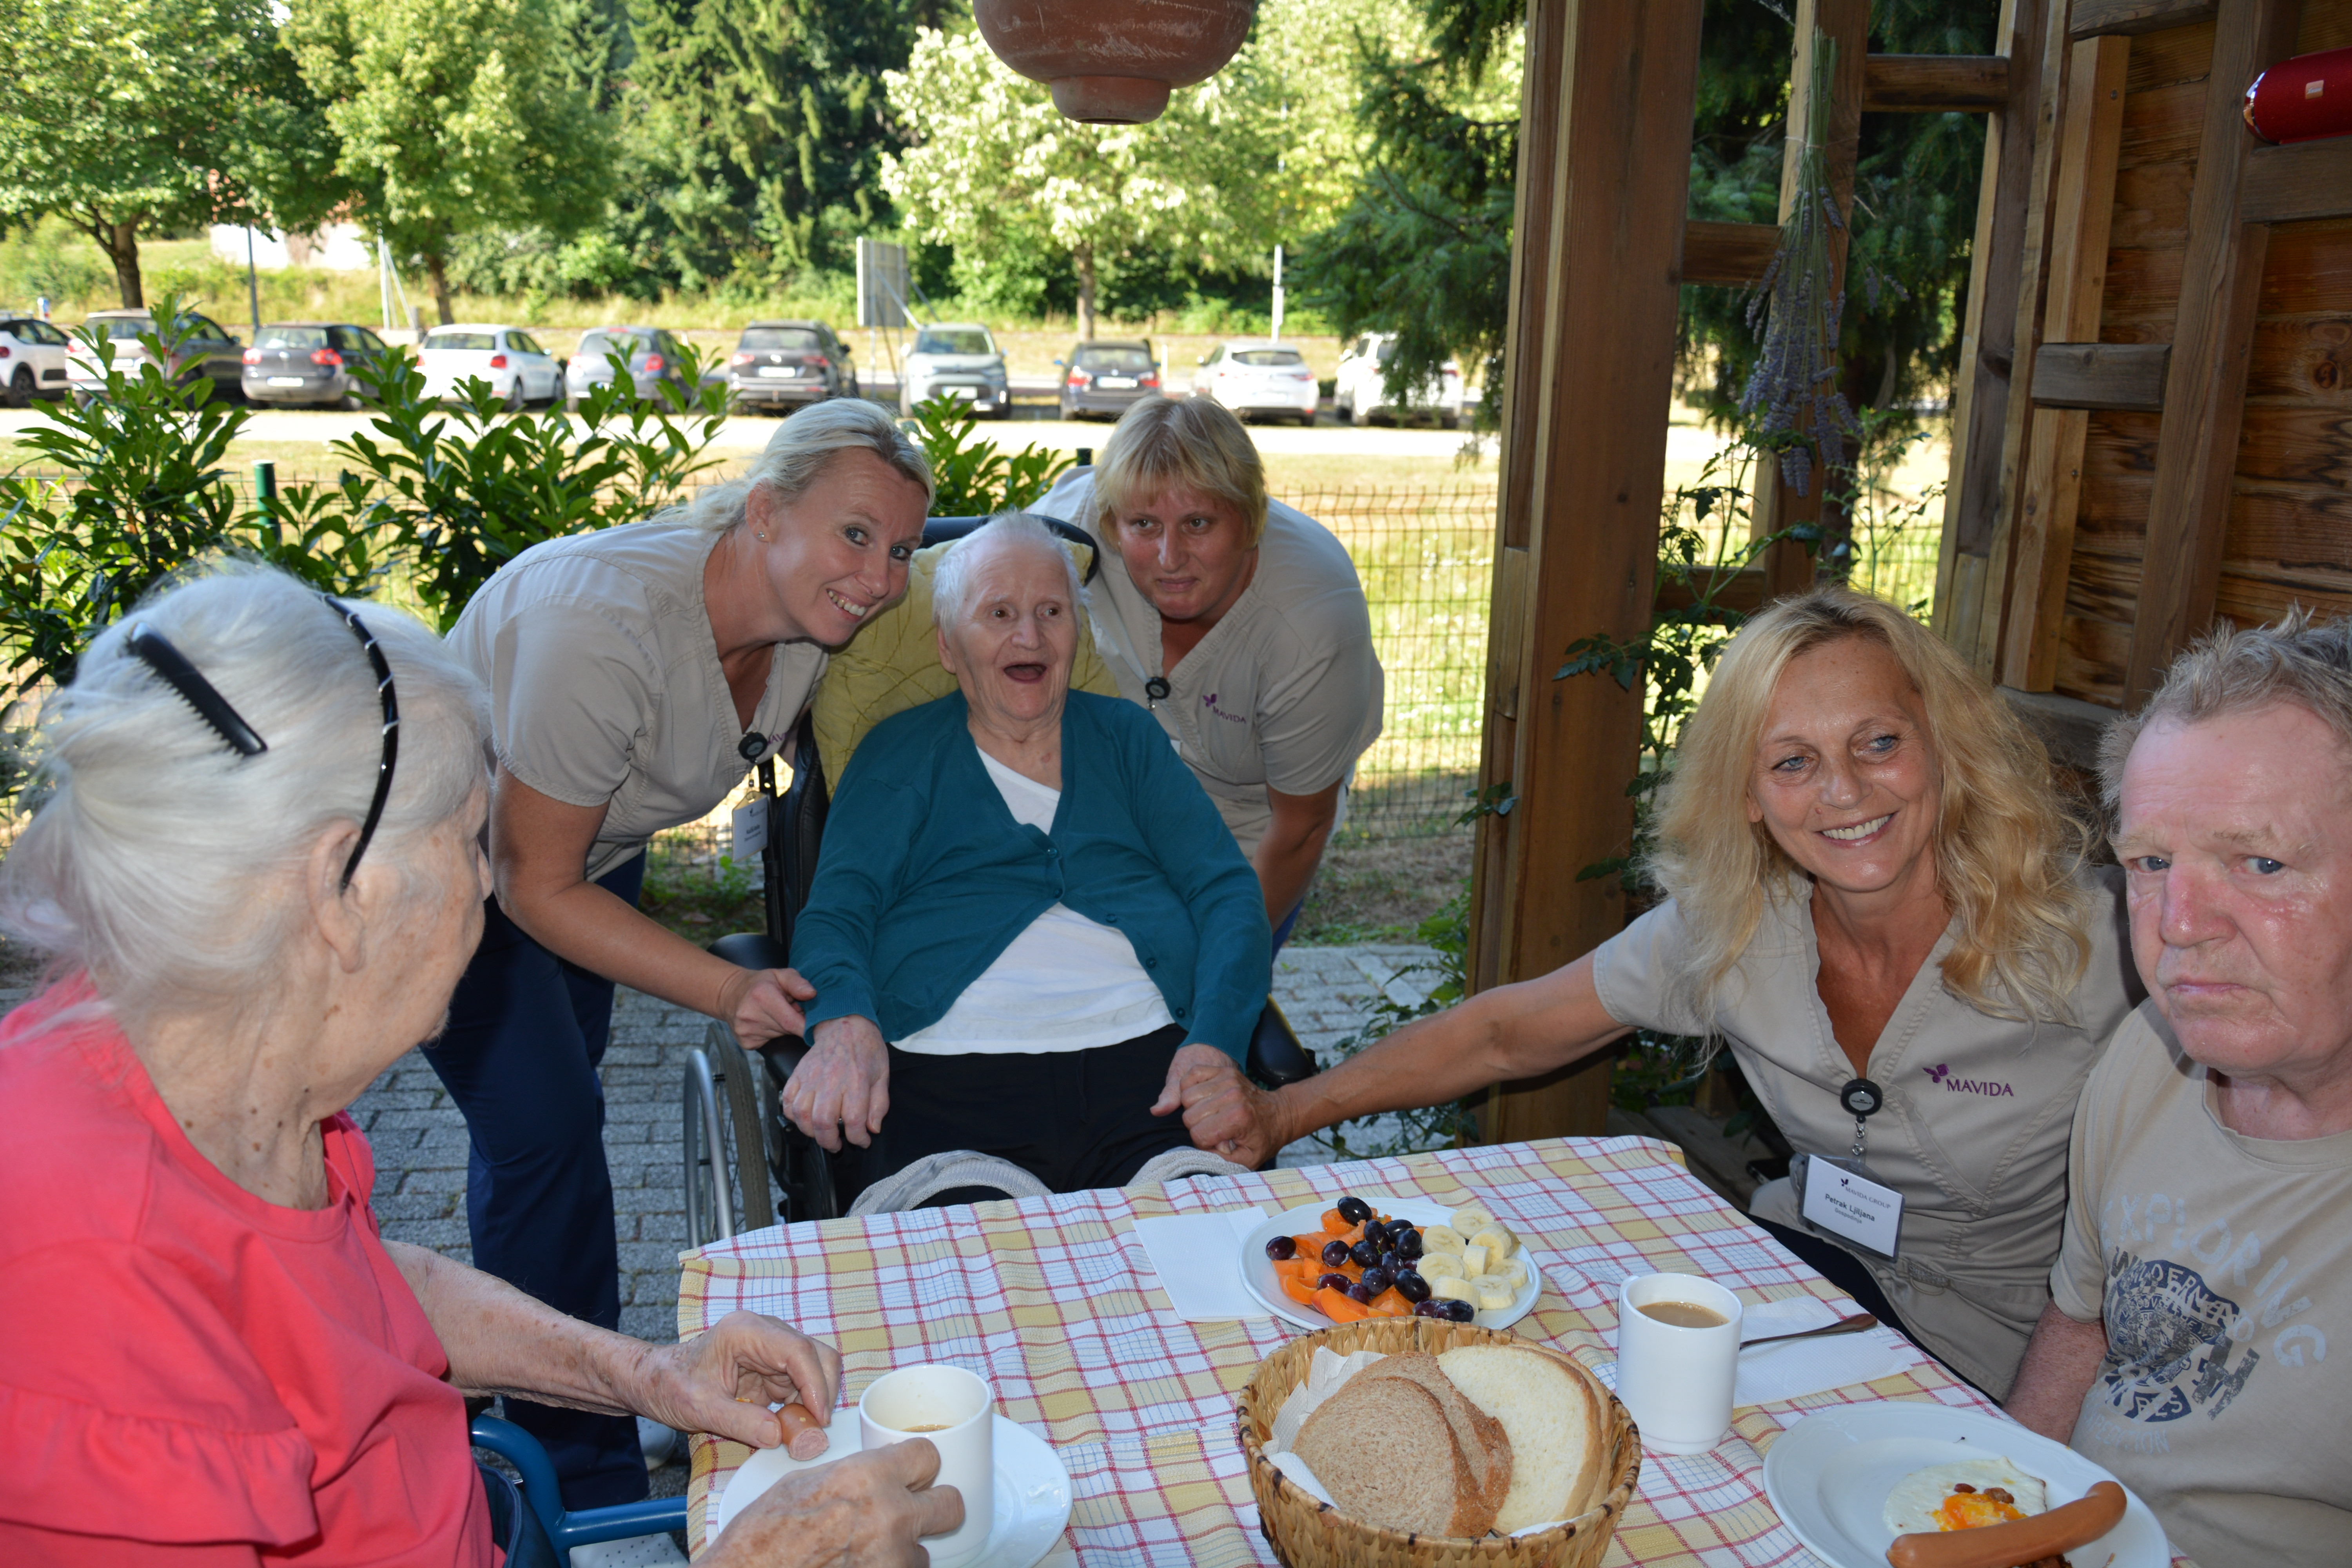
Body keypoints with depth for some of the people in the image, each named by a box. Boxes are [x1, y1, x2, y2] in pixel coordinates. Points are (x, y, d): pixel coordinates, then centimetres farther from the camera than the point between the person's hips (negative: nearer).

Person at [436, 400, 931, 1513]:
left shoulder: (805, 624, -17)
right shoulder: (604, 625, -38)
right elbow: (537, 888, -29)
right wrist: (727, 991, -34)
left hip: (593, 845, 7)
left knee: (551, 1109, 18)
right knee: (545, 1127, -12)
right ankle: (586, 1483, 6)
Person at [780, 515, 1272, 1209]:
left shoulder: (1125, 736, 22)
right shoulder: (903, 754, 17)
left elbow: (1226, 890, 12)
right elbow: (834, 910, 5)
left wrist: (1215, 1043, -8)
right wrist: (843, 1023, -20)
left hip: (1142, 1056, 2)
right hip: (951, 1078, -2)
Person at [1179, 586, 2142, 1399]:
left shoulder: (2072, 935, -22)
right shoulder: (1723, 929, -11)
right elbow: (1501, 1034, -2)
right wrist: (1282, 1115, -5)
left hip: (1994, 1358, -4)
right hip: (1814, 1259, 4)